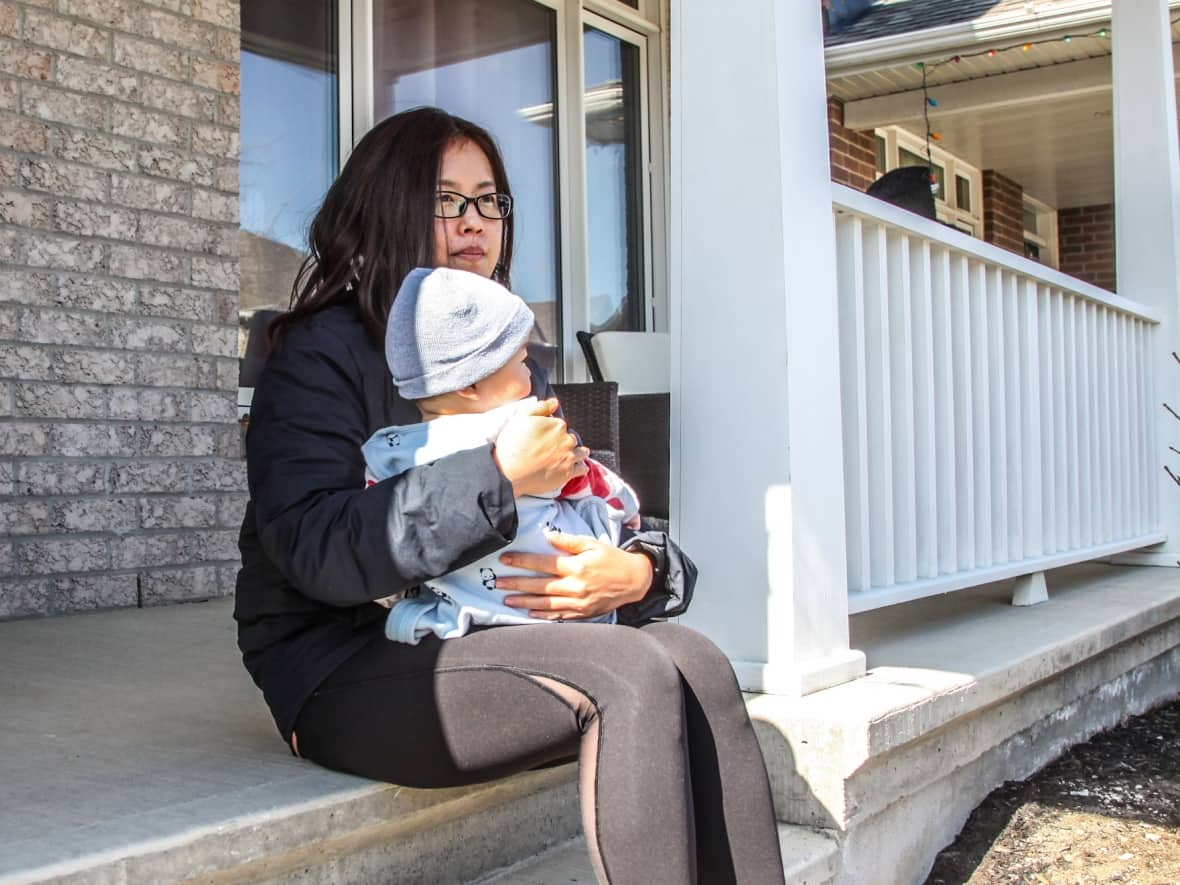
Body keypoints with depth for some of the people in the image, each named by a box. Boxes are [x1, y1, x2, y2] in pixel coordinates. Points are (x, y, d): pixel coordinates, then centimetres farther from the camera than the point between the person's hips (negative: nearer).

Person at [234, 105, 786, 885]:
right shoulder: (324, 353, -4)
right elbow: (315, 552, -18)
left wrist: (638, 571, -12)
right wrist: (497, 475, -23)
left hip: (474, 649, 6)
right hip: (344, 673, -6)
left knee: (696, 661, -20)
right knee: (636, 675, -26)